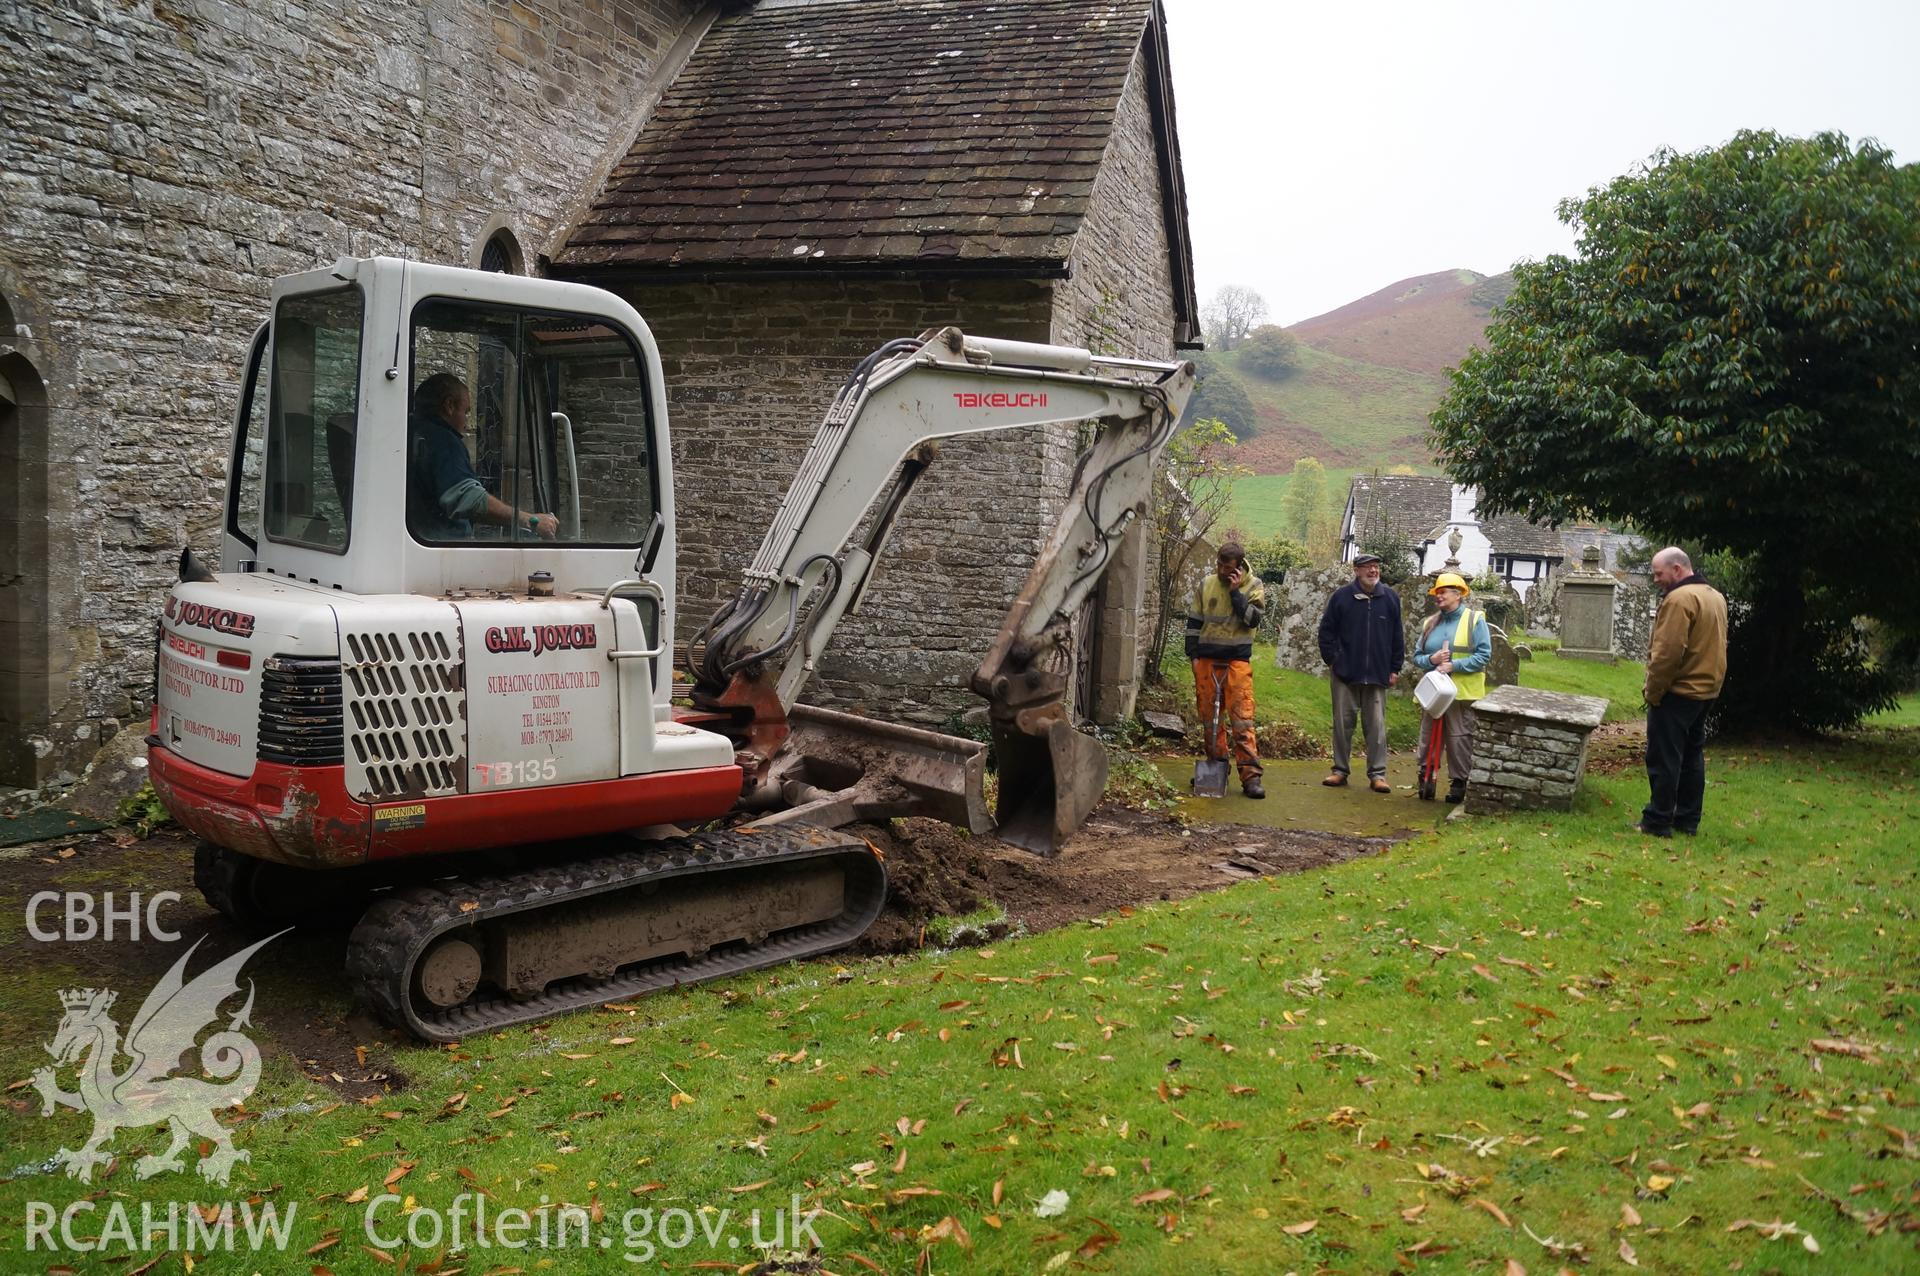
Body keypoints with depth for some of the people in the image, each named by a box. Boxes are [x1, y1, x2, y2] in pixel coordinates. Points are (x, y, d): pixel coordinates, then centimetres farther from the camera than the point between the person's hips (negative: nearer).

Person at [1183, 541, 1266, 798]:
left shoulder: (1253, 585, 0)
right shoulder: (1206, 584, 6)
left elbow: (1253, 619, -12)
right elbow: (1194, 621, 12)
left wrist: (1235, 592, -15)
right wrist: (1193, 654, 6)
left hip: (1237, 660, -3)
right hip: (1207, 658, 3)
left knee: (1242, 719, -9)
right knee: (1209, 717, 8)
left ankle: (1250, 776, -11)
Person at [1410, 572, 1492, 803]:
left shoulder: (1474, 620, -1)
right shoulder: (1430, 623, 14)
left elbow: (1484, 655, -9)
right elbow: (1417, 656, 13)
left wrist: (1454, 665, -17)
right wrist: (1431, 659, -9)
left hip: (1462, 692, -5)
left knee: (1459, 738, -1)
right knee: (1427, 736, 5)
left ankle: (1459, 782, 7)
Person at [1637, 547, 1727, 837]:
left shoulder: (1679, 598, -18)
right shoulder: (1715, 597, 13)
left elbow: (1668, 652, -24)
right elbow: (1715, 647, 17)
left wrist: (1653, 691, -16)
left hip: (1677, 693, -10)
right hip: (1706, 690, 10)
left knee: (1664, 759, -4)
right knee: (1692, 756, 15)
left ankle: (1657, 821, 0)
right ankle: (1688, 819, 21)